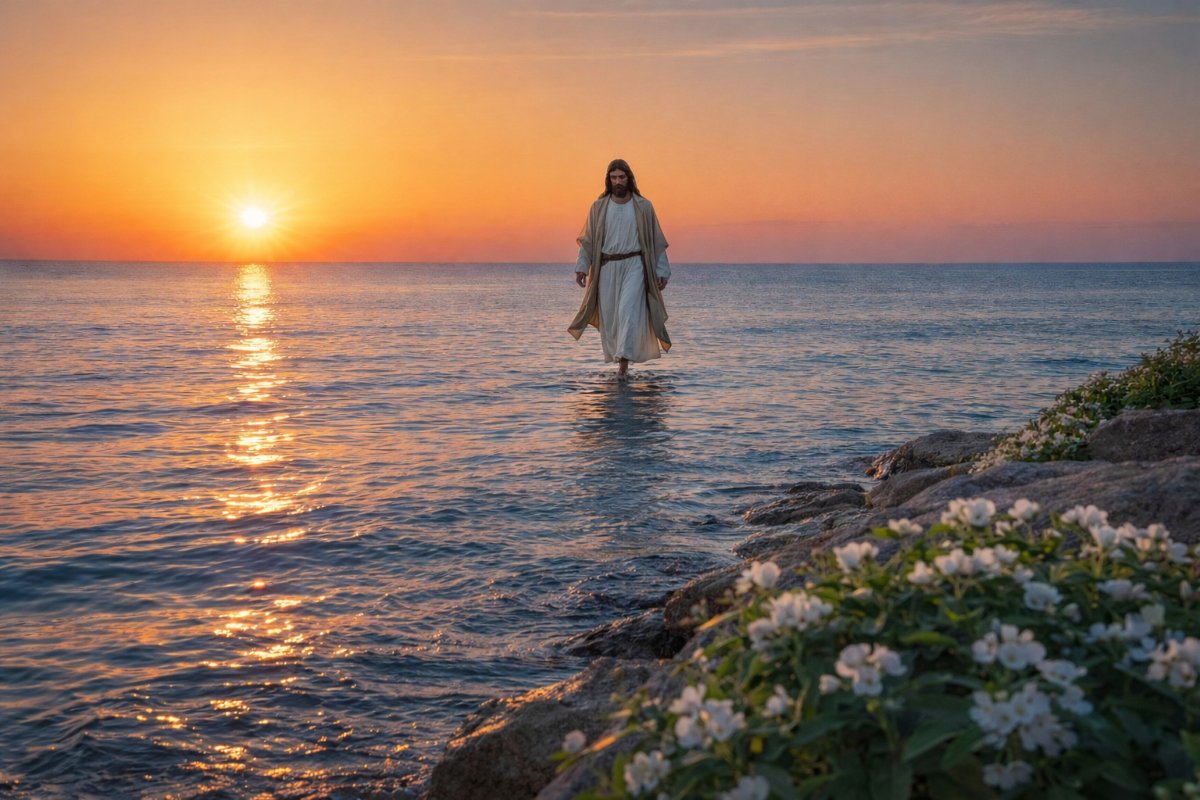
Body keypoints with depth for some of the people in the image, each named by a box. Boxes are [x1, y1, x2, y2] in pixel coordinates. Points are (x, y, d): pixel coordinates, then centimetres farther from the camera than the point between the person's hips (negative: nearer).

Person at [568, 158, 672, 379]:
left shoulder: (643, 207, 3)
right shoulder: (599, 207, 6)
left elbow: (656, 242, 5)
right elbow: (587, 239, 7)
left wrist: (661, 271, 1)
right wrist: (581, 267, -5)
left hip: (634, 265, -2)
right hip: (607, 267, 2)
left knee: (629, 310, -18)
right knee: (609, 316, 2)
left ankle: (624, 359, -23)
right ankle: (621, 359, 18)